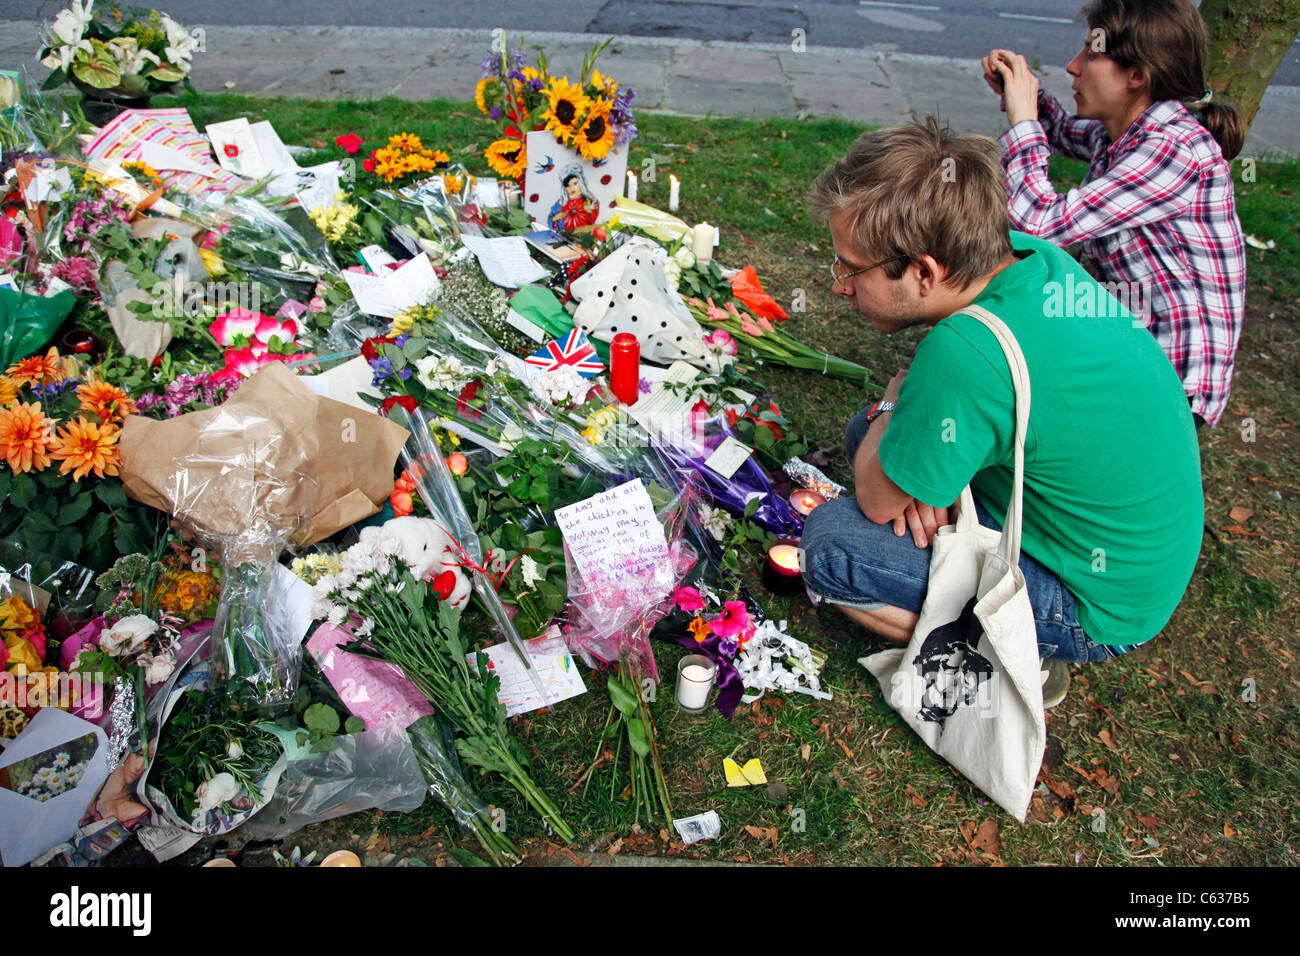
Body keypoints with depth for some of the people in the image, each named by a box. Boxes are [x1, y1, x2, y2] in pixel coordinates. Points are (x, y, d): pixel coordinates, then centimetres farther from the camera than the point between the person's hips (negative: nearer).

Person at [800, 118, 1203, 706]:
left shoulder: (967, 352, -37)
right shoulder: (1033, 255, -10)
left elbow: (877, 499, -21)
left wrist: (898, 397, -5)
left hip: (1099, 608, -8)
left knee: (829, 542, -18)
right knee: (875, 435, 10)